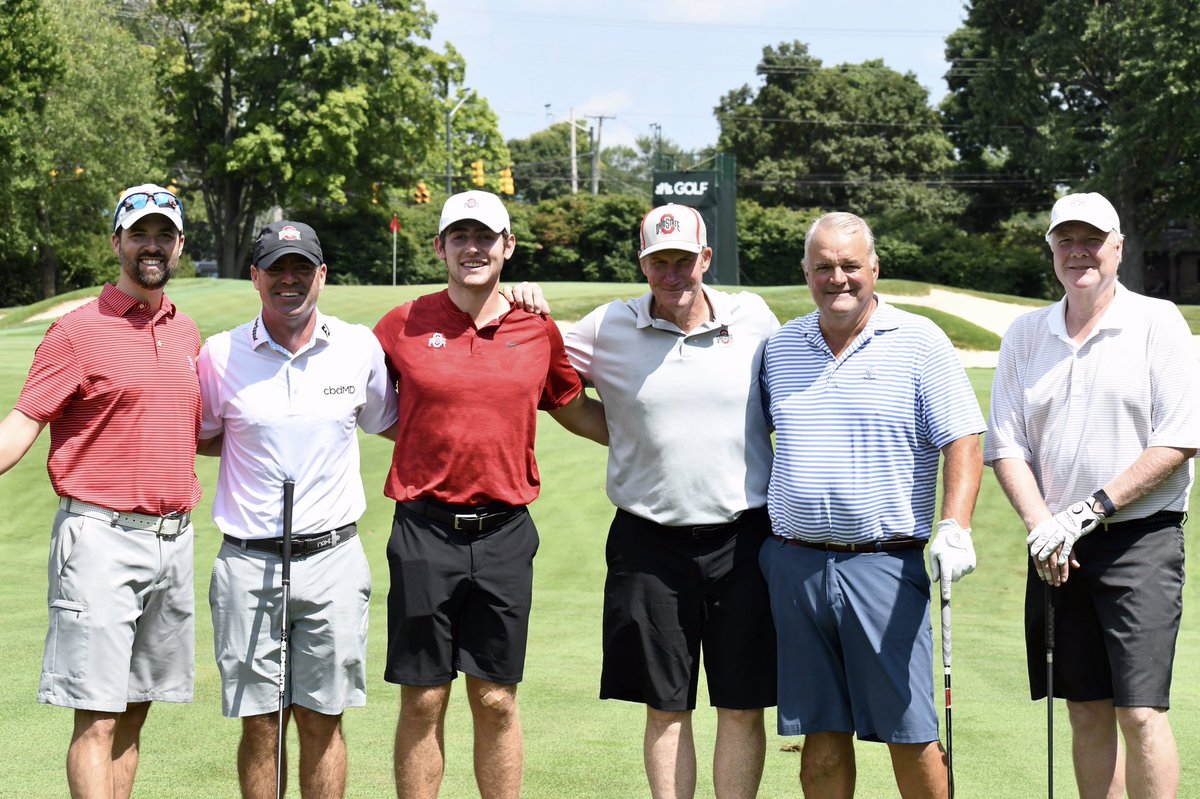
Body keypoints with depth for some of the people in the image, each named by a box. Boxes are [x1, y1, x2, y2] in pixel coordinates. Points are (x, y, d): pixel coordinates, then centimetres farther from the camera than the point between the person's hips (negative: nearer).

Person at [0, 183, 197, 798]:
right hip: (101, 536, -6)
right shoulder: (79, 330, -4)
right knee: (98, 718, -7)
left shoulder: (186, 332, 14)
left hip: (174, 537, 6)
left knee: (135, 711, 11)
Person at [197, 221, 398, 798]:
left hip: (333, 559, 1)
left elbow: (389, 424, 20)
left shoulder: (360, 348, 4)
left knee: (322, 720, 5)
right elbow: (201, 440, 14)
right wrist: (257, 445, 1)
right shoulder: (221, 355, 1)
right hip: (248, 561, 0)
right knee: (259, 724, 2)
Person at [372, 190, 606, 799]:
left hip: (504, 532, 1)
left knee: (497, 701, 7)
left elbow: (574, 410, 21)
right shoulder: (404, 325, 1)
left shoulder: (539, 331, 6)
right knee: (422, 701, 3)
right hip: (424, 529, -1)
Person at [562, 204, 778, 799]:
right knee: (665, 708, 7)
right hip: (649, 543, 0)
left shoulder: (753, 317, 3)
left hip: (743, 540, 0)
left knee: (742, 707, 4)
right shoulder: (609, 328, 3)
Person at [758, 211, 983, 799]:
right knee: (821, 731, 8)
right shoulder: (779, 348, 12)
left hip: (885, 564, -3)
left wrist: (955, 528, -18)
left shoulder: (919, 342, 0)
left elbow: (962, 442, -5)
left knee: (910, 731, -1)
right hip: (794, 566, 3)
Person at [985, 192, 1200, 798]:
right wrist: (1042, 527, -8)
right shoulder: (1024, 335, 11)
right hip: (1058, 549, 4)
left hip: (1140, 541, -4)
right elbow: (1005, 444, 8)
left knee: (1140, 712, -11)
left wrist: (1089, 510, -12)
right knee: (1086, 711, 7)